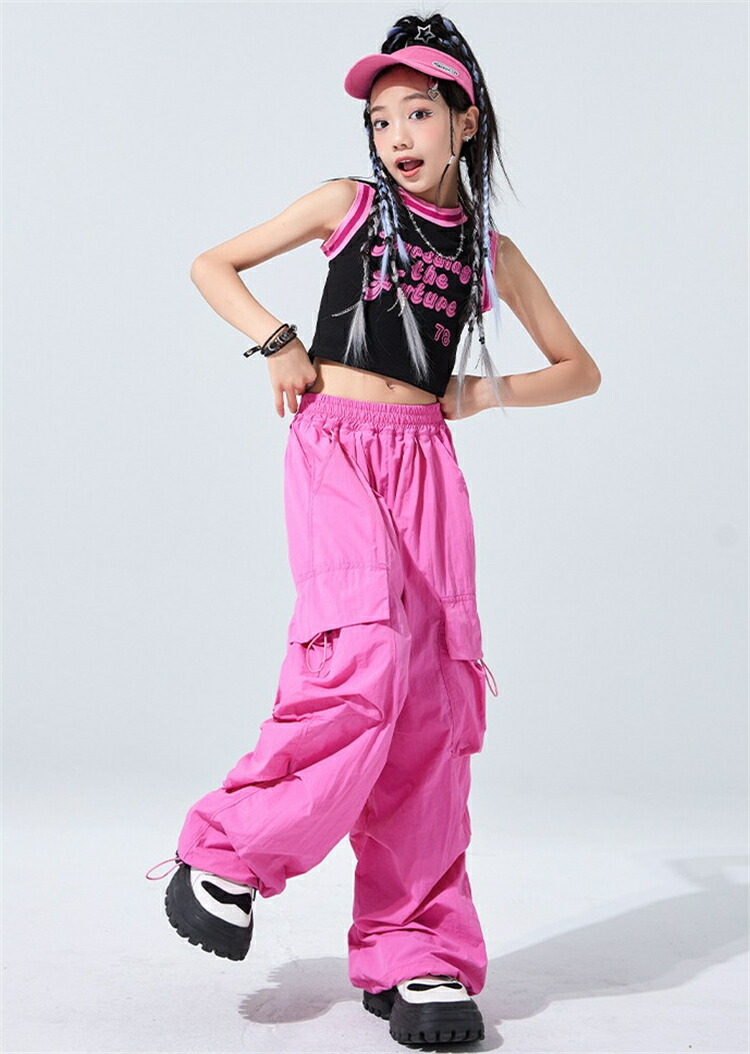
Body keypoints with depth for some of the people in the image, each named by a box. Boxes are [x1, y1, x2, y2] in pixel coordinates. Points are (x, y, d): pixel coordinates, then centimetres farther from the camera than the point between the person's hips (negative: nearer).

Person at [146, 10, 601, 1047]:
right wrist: (278, 343, -1)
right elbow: (213, 266, 14)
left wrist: (484, 393, 7)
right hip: (334, 449, -3)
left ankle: (415, 957, 3)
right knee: (365, 667, -24)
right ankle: (230, 853, -3)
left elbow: (579, 369, 22)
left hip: (426, 463, 3)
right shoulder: (349, 204, 10)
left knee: (433, 696, -4)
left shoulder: (491, 250, 15)